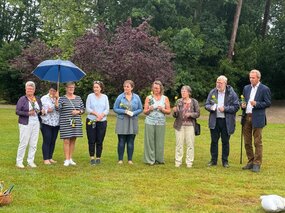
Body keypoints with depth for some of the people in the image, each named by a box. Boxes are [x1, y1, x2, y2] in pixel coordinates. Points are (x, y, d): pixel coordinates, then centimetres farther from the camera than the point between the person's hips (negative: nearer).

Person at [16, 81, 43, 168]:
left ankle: (30, 161, 13)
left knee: (34, 143, 4)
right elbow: (17, 111, -7)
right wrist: (28, 113, -18)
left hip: (36, 123, 5)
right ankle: (19, 161, 5)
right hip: (25, 123, -5)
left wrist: (40, 111, -3)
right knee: (23, 143, -5)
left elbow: (41, 110, 21)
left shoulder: (37, 99, 12)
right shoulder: (22, 99, -3)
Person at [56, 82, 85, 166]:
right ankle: (67, 160, 2)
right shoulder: (62, 98, -1)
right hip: (65, 123, -4)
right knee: (66, 141, -4)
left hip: (76, 123, 4)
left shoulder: (78, 98, 11)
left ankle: (70, 159, 18)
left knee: (73, 140, 8)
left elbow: (83, 109, 13)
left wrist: (78, 112, -6)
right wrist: (56, 100, -27)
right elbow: (58, 108, -14)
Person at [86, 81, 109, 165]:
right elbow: (88, 108, -3)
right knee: (91, 140, 0)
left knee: (100, 141, 2)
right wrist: (96, 113, -15)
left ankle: (98, 157, 11)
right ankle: (92, 158, 8)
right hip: (91, 121, -1)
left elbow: (107, 109, 3)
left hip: (102, 121, 1)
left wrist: (101, 115, -14)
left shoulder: (105, 97, 9)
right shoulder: (90, 96, 5)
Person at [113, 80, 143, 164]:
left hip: (133, 122, 1)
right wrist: (125, 111, -15)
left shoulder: (136, 97, 4)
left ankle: (130, 159, 13)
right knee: (121, 141, 1)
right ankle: (120, 159, 9)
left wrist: (133, 113, -13)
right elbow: (115, 108, -1)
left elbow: (140, 109, 6)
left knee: (131, 141, 5)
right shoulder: (120, 97, -1)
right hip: (122, 122, -1)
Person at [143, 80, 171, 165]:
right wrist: (149, 109, -13)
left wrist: (162, 109, -10)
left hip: (161, 123, 1)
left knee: (159, 141, -1)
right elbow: (145, 111, 7)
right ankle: (150, 160, 2)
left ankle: (159, 159, 7)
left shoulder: (165, 98, 10)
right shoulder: (148, 98, 8)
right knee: (150, 141, -3)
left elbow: (169, 111, 8)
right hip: (150, 122, -1)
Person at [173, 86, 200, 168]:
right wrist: (175, 111, -17)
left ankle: (189, 162, 10)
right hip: (179, 125, 1)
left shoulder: (194, 102, 3)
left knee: (190, 144, 1)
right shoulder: (178, 101, 4)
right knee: (179, 144, 2)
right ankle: (178, 161, 10)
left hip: (190, 125, -1)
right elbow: (175, 115, 5)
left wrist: (190, 114, -16)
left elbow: (197, 113, 2)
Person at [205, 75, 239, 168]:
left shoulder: (231, 93, -5)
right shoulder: (212, 92, 6)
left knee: (225, 142, 6)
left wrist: (225, 109, -18)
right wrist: (211, 107, -14)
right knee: (214, 141, 7)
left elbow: (236, 106, -8)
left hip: (226, 121, -3)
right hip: (214, 121, 3)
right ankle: (213, 160, 17)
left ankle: (225, 161, 16)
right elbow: (206, 105, 9)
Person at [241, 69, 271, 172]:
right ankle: (251, 162, 20)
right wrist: (243, 105, -2)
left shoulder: (264, 89, -3)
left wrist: (256, 104, -18)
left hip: (257, 118, -6)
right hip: (246, 118, 6)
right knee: (247, 142, 9)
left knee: (257, 142, -3)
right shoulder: (246, 88, 14)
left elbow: (268, 103, -5)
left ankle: (257, 164, 3)